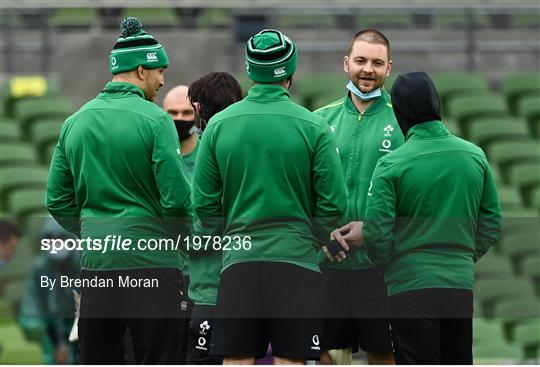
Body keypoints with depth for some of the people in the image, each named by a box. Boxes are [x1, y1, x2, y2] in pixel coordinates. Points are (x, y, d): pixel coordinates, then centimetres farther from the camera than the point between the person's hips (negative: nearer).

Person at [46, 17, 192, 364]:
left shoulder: (75, 122, 8)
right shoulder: (155, 120, -10)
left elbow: (58, 200, 9)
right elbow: (176, 198, -14)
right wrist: (180, 237, 4)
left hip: (95, 259, 6)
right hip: (150, 258, -5)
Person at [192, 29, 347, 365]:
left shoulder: (219, 125, 2)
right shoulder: (313, 127, -4)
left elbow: (204, 203, 3)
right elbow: (334, 204, -4)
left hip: (238, 261, 2)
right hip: (296, 261, -2)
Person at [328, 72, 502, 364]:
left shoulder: (392, 165, -10)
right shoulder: (475, 156, 3)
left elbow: (377, 234, -10)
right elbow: (492, 225, 8)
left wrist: (383, 263, 11)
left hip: (411, 287, -4)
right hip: (462, 285, 4)